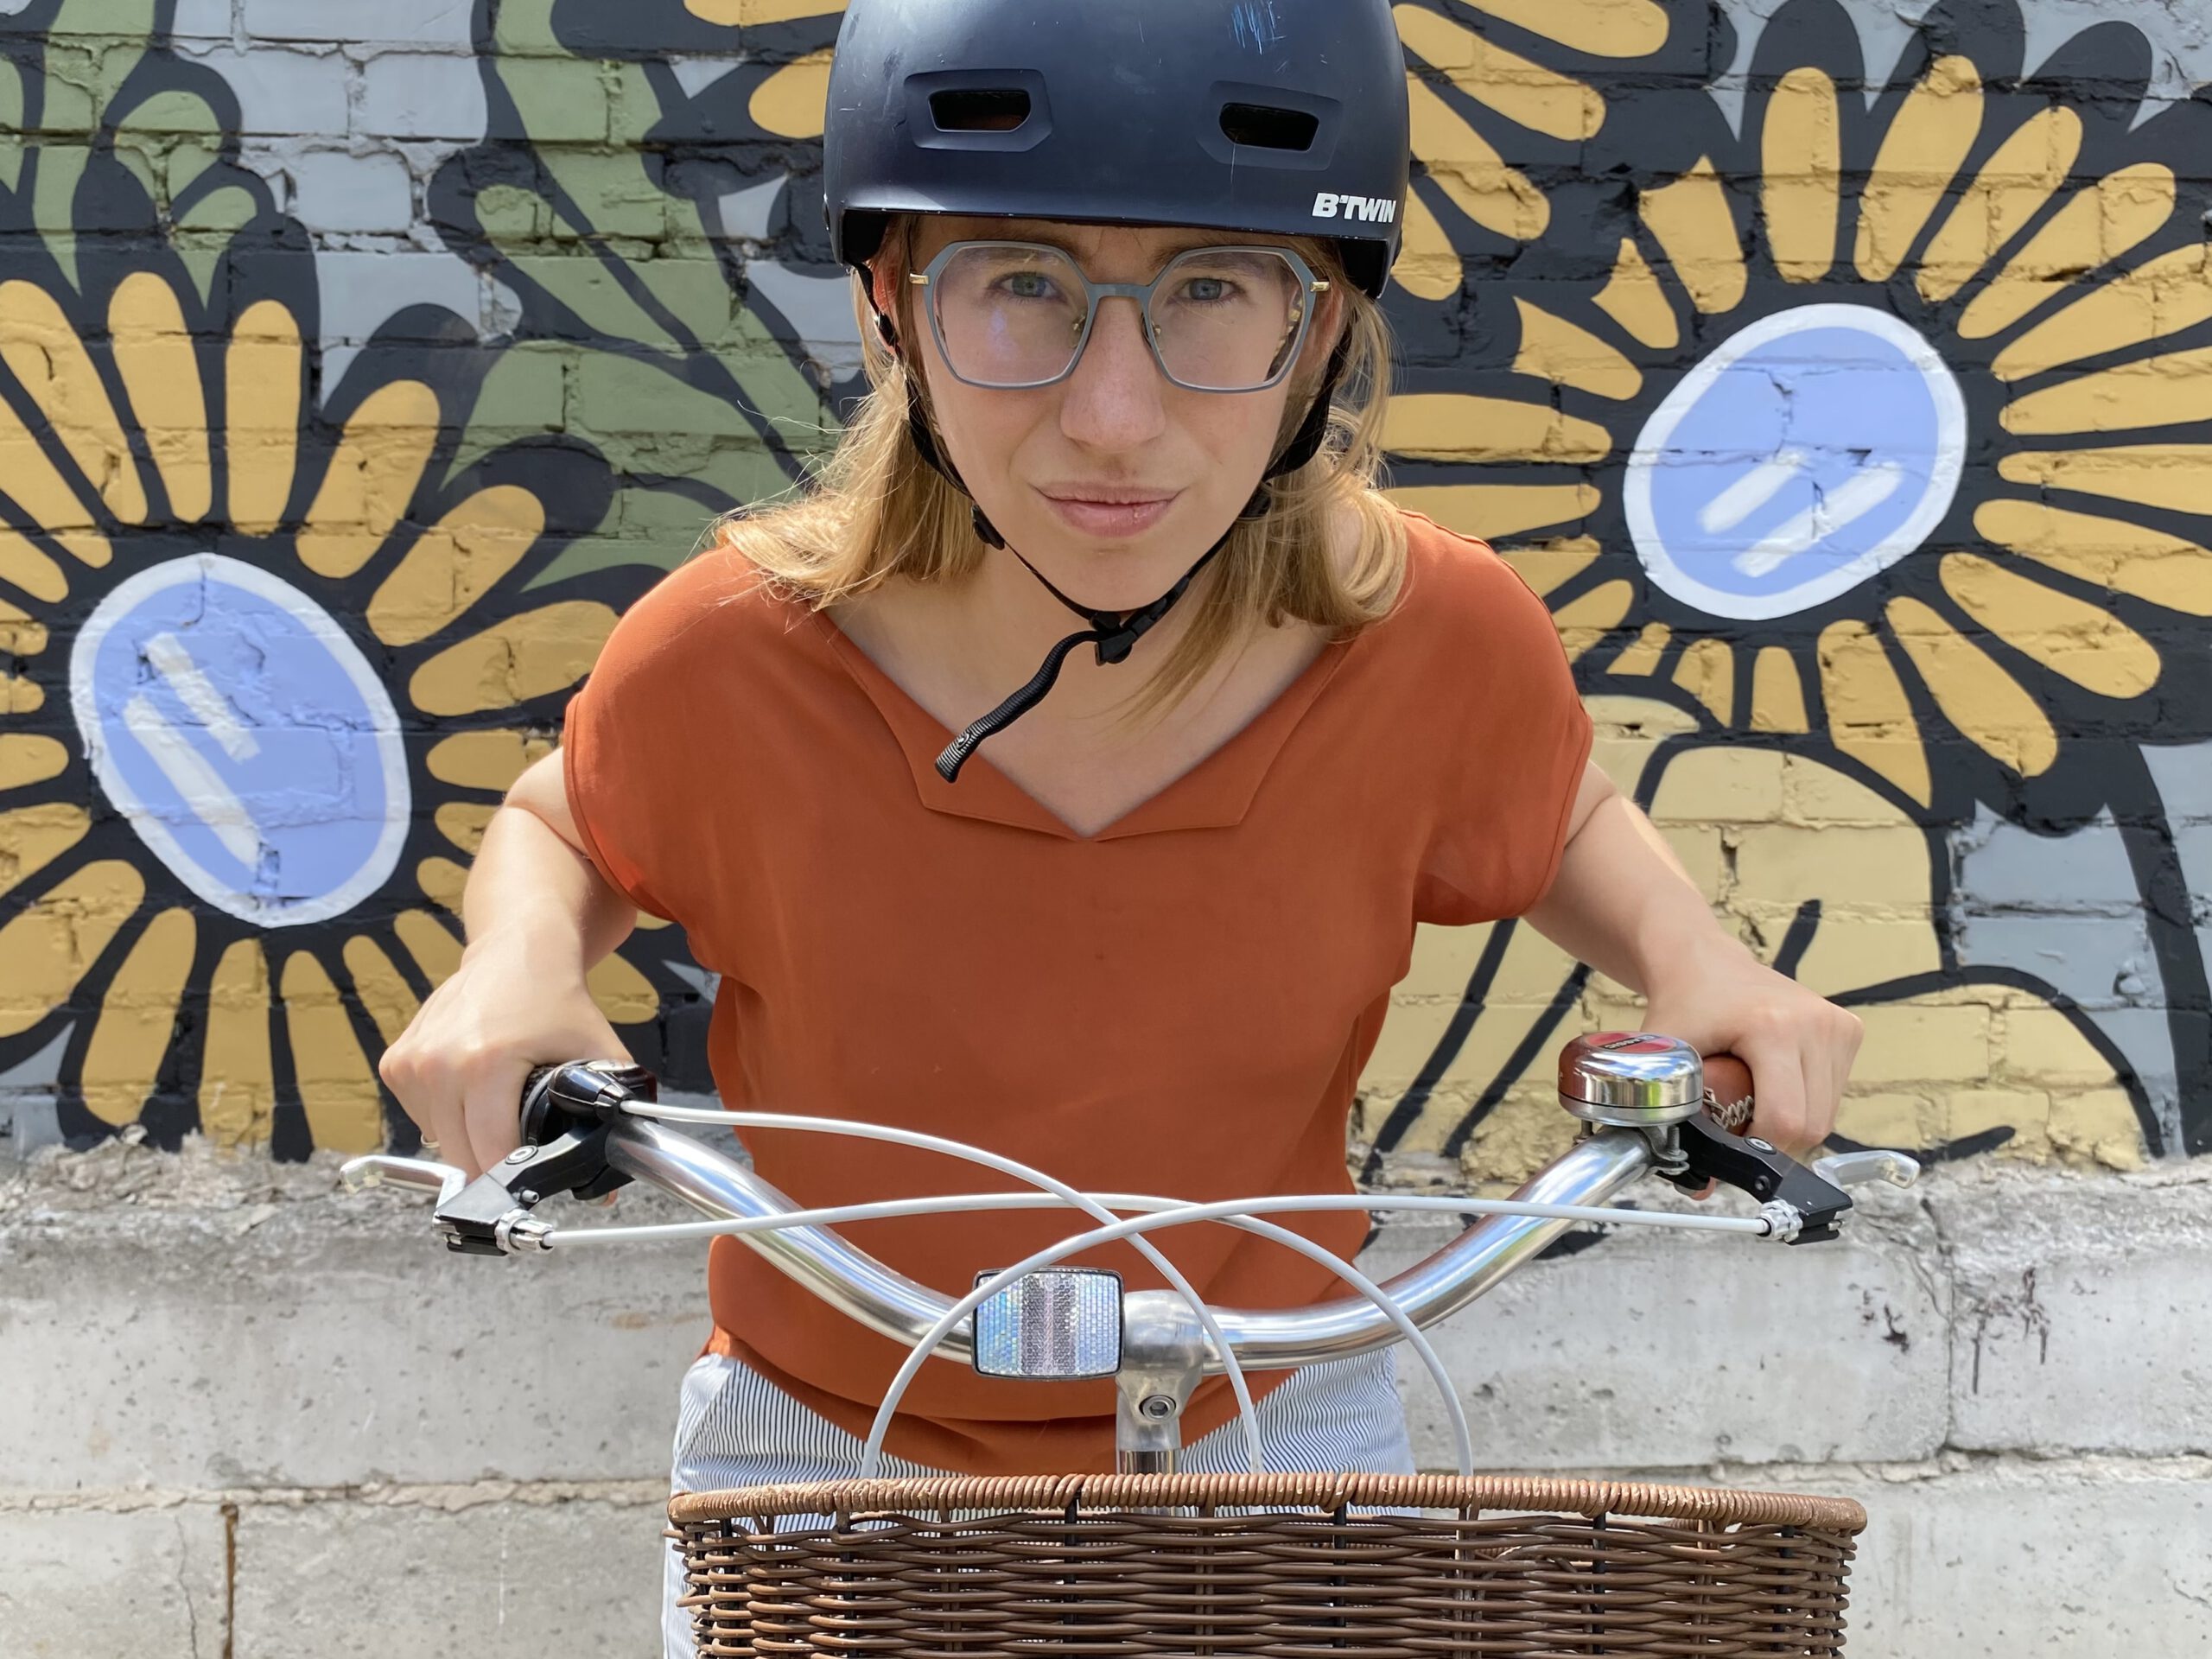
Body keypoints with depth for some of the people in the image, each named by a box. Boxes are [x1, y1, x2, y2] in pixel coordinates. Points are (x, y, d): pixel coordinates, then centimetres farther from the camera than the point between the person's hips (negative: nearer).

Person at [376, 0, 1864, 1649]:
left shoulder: (1444, 641, -22)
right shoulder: (730, 660, -25)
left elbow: (1560, 820, 4)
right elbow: (567, 820, 0)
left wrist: (1694, 951, -16)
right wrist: (522, 957, -21)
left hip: (1275, 1427, 1)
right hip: (832, 1452, -1)